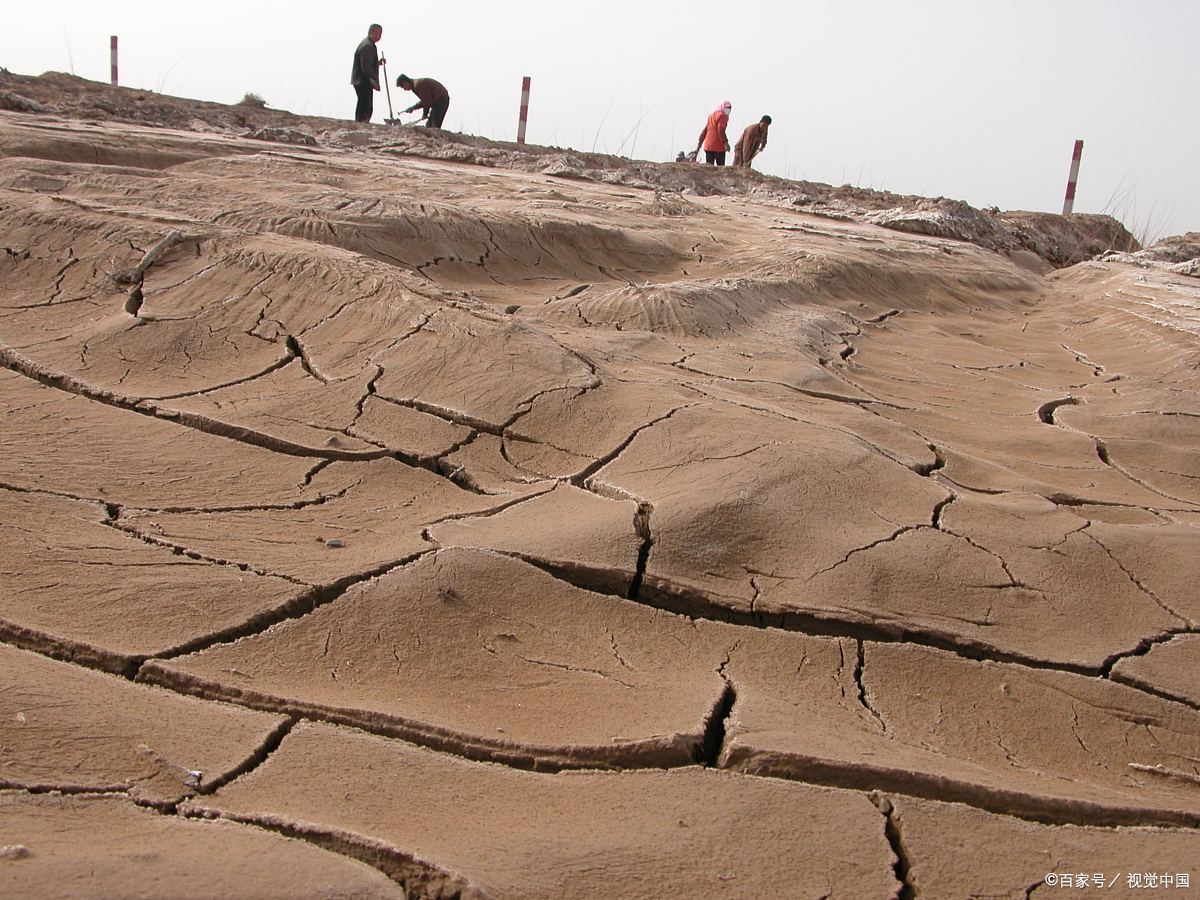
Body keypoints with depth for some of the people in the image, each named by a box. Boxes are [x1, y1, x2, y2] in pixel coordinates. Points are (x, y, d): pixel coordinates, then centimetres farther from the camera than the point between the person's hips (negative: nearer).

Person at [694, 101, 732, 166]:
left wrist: (698, 146, 20)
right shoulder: (723, 116, -5)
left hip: (708, 146, 7)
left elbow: (704, 131, 20)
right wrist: (726, 143, -17)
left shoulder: (711, 115, 20)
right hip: (718, 146, -7)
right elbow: (720, 131, -17)